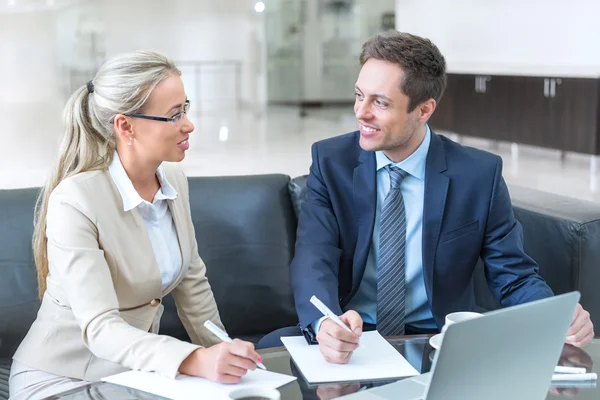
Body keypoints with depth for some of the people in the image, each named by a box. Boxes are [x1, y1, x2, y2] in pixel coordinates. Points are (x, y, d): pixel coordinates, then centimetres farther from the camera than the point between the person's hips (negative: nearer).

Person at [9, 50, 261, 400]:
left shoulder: (174, 178, -1)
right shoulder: (74, 200, -21)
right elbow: (100, 328, -27)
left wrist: (223, 357, 5)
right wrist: (197, 361, -39)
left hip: (140, 367, 6)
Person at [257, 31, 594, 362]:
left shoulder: (480, 174, -4)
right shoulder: (331, 161, -2)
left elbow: (514, 275, 1)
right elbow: (314, 258, -14)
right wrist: (325, 324, -37)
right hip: (349, 338, 1)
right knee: (271, 348, -28)